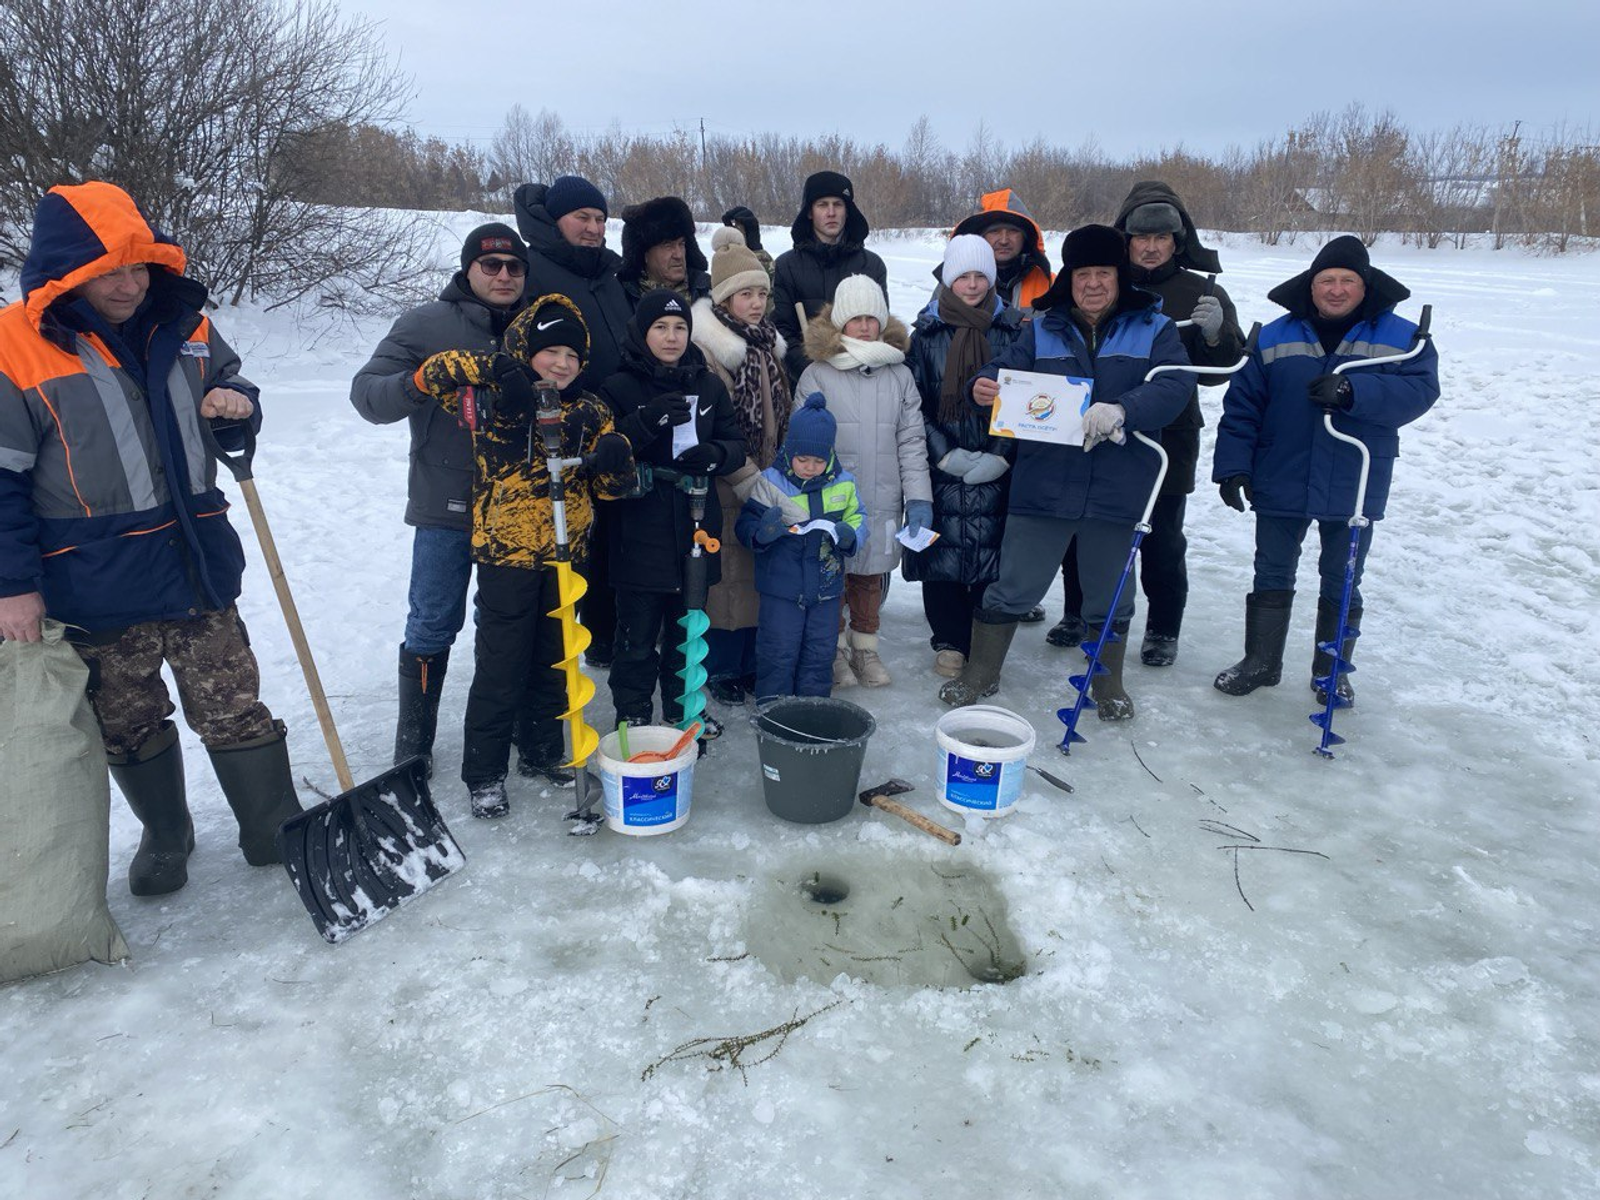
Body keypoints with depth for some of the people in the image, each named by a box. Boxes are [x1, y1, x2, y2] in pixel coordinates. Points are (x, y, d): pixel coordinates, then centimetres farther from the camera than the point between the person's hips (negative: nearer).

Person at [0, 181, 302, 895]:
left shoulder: (184, 325, 3)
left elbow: (226, 392, 19)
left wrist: (235, 408, -6)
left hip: (197, 567, 3)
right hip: (95, 588, -2)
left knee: (236, 710, 8)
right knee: (129, 726, 15)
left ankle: (277, 832, 21)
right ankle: (164, 837, 36)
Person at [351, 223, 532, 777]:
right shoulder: (427, 324, 0)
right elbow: (367, 391, -6)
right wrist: (417, 384, -25)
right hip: (447, 505, -3)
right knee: (433, 626, 2)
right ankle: (412, 746, 16)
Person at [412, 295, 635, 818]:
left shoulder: (589, 413, 7)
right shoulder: (491, 399, -4)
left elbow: (612, 487, 6)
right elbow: (431, 374, -13)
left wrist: (615, 461, -17)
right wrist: (489, 368, -27)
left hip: (565, 556, 5)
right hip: (506, 553, -4)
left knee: (554, 660, 17)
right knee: (500, 666, 1)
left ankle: (544, 751, 35)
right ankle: (483, 773, 14)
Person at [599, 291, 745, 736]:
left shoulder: (709, 386, 8)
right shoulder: (620, 388, -4)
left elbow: (736, 444, 9)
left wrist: (715, 455, -14)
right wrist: (648, 421, -26)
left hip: (695, 527, 4)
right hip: (640, 529, -4)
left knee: (688, 627, 16)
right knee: (638, 632, 3)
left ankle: (684, 704, 32)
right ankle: (633, 712, 18)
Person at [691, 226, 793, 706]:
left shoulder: (768, 343, 13)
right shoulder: (707, 347, -12)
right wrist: (745, 476, -17)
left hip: (768, 481, 7)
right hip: (726, 486, -7)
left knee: (762, 572, 11)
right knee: (728, 572, -1)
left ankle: (751, 662, 25)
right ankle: (721, 669, 15)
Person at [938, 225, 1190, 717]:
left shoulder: (1153, 330, 4)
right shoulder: (1042, 330, 9)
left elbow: (1173, 386, -12)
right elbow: (1008, 369, 0)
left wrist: (1120, 409, -31)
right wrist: (985, 386, -25)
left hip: (1116, 490, 0)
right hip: (1043, 486, 0)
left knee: (1109, 597, 16)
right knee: (1013, 588, 6)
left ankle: (1108, 685, 36)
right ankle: (979, 675, 25)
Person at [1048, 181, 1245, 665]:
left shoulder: (1201, 293, 0)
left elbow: (1216, 372, -2)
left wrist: (1214, 335, -21)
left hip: (1167, 440, -2)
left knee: (1162, 541, 6)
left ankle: (1163, 630, 24)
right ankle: (1077, 613, 32)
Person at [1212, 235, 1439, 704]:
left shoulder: (1402, 338, -2)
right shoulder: (1275, 337, 1)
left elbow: (1420, 391, -17)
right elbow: (1242, 405, 0)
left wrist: (1352, 391, -31)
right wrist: (1233, 465, -8)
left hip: (1354, 490, -1)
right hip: (1280, 485, 1)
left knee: (1341, 585, 12)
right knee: (1272, 576, 11)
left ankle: (1331, 670, 27)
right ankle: (1260, 661, 26)